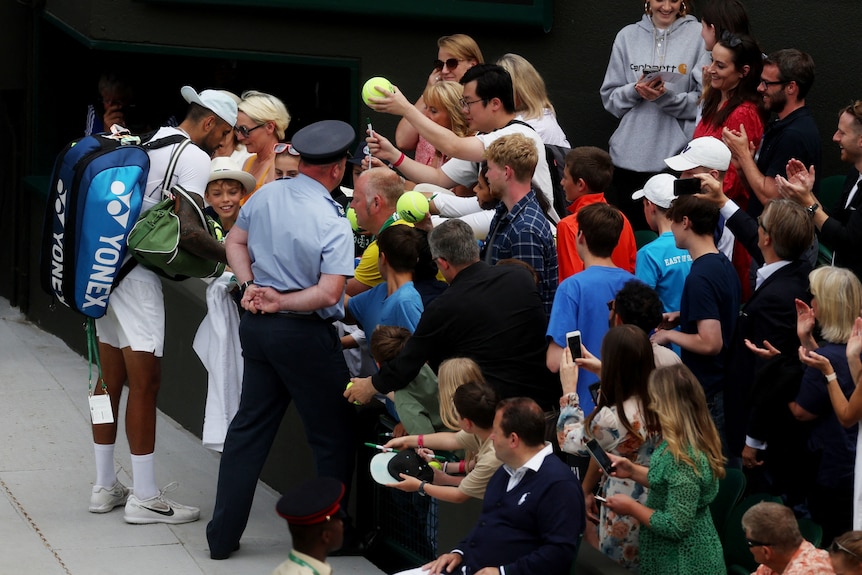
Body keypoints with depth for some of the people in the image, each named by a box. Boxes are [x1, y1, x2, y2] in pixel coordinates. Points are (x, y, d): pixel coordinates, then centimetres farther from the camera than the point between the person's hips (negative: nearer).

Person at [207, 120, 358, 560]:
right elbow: (328, 294, -23)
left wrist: (251, 287, 5)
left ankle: (223, 535, 18)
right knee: (333, 436, 9)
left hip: (257, 326, 6)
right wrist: (280, 302, -12)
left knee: (249, 427, 15)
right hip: (305, 336, -6)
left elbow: (235, 242, 14)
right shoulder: (333, 223, -19)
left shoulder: (265, 196, 0)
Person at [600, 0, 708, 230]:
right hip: (630, 155, 3)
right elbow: (610, 98, 10)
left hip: (678, 157, -3)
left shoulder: (698, 36, 0)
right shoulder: (628, 36, 9)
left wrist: (666, 97, -18)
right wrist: (635, 91, -9)